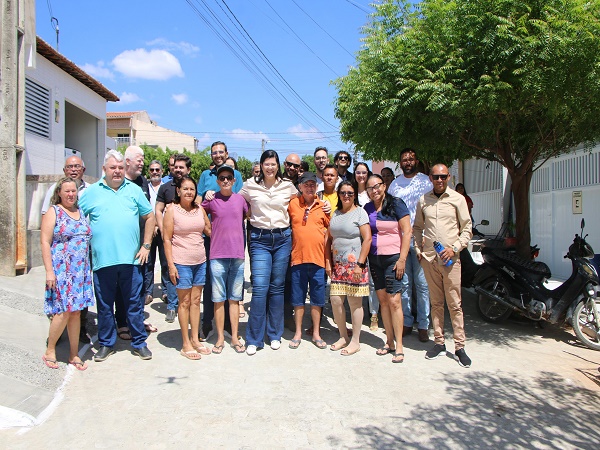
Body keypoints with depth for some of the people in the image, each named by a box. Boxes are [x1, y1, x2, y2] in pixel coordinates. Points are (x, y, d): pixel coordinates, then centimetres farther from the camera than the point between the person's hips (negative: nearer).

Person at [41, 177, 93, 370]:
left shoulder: (81, 212, 13)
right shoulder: (53, 212, -2)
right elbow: (45, 242, -7)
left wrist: (88, 267, 12)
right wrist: (49, 271, -13)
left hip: (81, 270, 5)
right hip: (61, 269, -5)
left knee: (76, 311, 7)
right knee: (64, 311, -7)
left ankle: (74, 354, 17)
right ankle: (50, 350, 14)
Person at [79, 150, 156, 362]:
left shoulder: (134, 190, 8)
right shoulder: (91, 192, 6)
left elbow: (150, 217, 11)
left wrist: (146, 245, 5)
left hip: (130, 258, 0)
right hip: (102, 259, 0)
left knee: (134, 303, 8)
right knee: (104, 305, 11)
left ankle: (139, 343, 20)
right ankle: (106, 344, 26)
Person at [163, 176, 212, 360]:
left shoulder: (200, 209, 7)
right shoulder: (172, 210, -4)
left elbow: (209, 230, 15)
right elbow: (167, 239, -6)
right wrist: (171, 265, -11)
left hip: (200, 261, 4)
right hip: (181, 262, -4)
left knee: (196, 300, 11)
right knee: (184, 302, 3)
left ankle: (195, 339, 23)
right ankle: (186, 344, 13)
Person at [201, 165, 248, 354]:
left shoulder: (240, 199, 5)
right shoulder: (210, 200, 0)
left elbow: (248, 217, 20)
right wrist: (215, 232, 7)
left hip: (238, 255, 2)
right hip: (218, 255, -1)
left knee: (235, 298, 10)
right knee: (218, 299, 5)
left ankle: (235, 337, 19)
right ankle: (220, 337, 17)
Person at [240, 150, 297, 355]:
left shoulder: (288, 186, 5)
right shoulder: (250, 185, 2)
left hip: (283, 238, 1)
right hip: (260, 239, -1)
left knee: (277, 287, 7)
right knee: (260, 288, -9)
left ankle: (275, 335, 22)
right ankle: (254, 339, 4)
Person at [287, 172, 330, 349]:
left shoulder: (323, 206, 5)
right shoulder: (292, 204, 3)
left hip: (318, 257, 1)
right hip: (298, 257, 0)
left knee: (317, 298, 8)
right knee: (298, 298, 8)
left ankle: (316, 334, 21)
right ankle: (298, 333, 21)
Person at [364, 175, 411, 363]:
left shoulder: (396, 204, -5)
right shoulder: (367, 208, 9)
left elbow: (407, 232, -8)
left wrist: (402, 258, -14)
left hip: (393, 258, -5)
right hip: (374, 259, 5)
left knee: (394, 300, -7)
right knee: (382, 300, 8)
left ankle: (399, 346, 1)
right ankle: (389, 342, 18)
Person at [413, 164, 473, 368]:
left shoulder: (457, 199, 1)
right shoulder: (423, 200, 9)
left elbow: (467, 228, 2)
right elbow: (417, 227, 19)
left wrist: (455, 247, -10)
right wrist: (418, 248, 7)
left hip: (450, 259, -2)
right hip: (429, 259, 3)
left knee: (455, 304, 0)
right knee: (436, 303, 10)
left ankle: (459, 347, 9)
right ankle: (439, 343, 20)